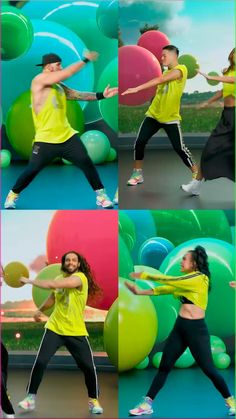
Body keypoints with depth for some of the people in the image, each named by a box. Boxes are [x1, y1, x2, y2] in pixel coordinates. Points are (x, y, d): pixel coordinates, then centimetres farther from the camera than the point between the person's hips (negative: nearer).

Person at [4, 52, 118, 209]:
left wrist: (101, 95, -6)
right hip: (45, 140, -6)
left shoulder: (60, 86, 11)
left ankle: (101, 195, 8)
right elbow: (67, 73, -17)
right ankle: (12, 195, 21)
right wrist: (85, 60, -10)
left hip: (67, 136, 6)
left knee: (86, 162, -3)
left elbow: (79, 95, 6)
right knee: (32, 170, -2)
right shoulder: (39, 80, -10)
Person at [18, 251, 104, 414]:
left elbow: (53, 285, -26)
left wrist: (30, 281, -18)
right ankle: (31, 398, 5)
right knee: (40, 362, -9)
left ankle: (93, 400, 19)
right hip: (54, 328, 4)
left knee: (89, 367, -3)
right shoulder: (60, 278, 6)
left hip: (76, 332, -4)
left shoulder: (80, 277, -15)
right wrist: (40, 310, 15)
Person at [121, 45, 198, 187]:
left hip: (170, 118, -6)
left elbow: (159, 80, -26)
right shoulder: (166, 72, 14)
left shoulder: (181, 69, -15)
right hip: (153, 114, 6)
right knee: (140, 142, -4)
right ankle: (138, 173, 10)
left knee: (179, 148, -6)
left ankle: (197, 174, 10)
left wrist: (137, 88, -31)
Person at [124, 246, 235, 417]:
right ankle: (147, 404, 10)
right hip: (180, 327, 8)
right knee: (164, 367, 6)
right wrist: (139, 292, 2)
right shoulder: (184, 281, 13)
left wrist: (144, 275, -6)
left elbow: (170, 281, -13)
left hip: (196, 329, -8)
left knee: (209, 369, -2)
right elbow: (164, 289, 10)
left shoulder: (199, 278, -12)